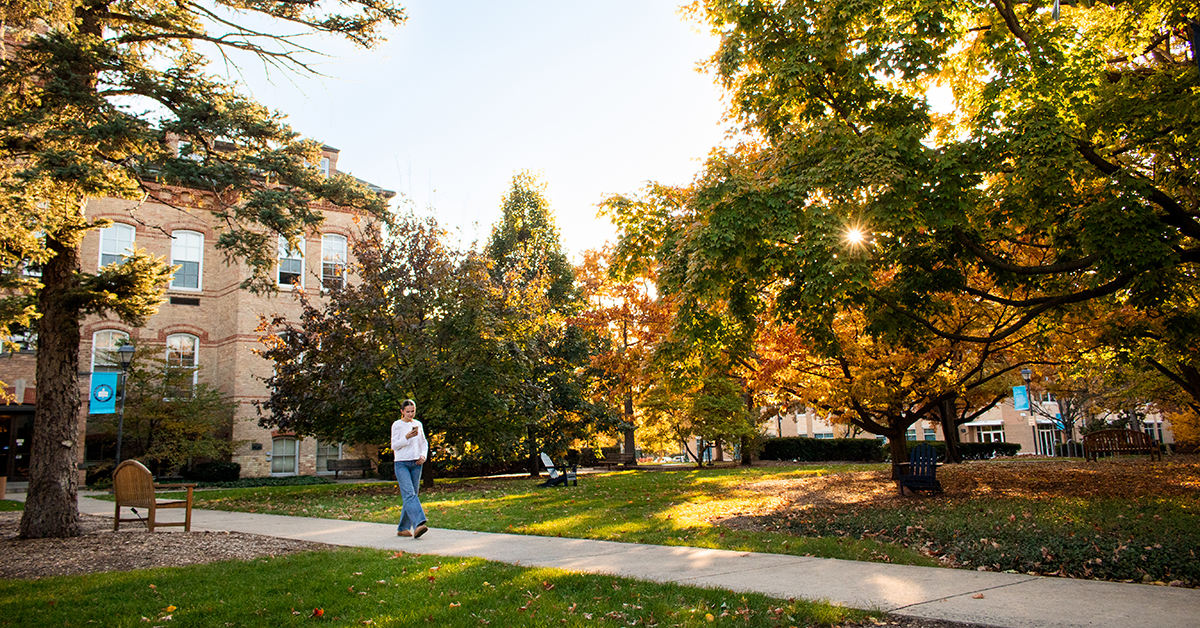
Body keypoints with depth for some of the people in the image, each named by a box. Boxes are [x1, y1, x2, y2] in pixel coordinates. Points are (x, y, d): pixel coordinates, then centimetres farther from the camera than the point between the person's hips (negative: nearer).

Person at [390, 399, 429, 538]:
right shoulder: (397, 425, 0)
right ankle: (418, 524, -31)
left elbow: (424, 443, 21)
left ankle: (403, 528, 13)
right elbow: (394, 446, -5)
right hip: (402, 464, -5)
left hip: (416, 464, 5)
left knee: (411, 495, 4)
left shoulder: (418, 424, 13)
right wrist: (407, 437, -20)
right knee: (409, 494, -18)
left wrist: (423, 456, 4)